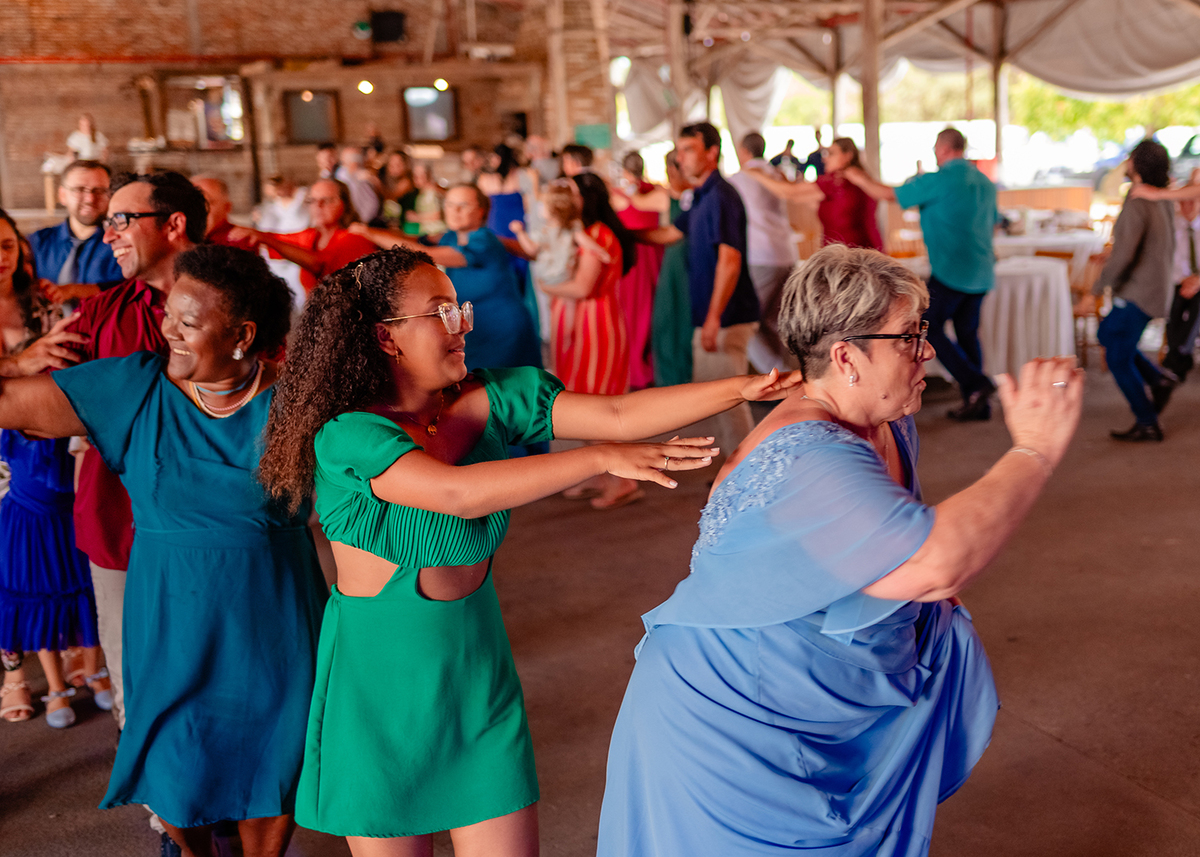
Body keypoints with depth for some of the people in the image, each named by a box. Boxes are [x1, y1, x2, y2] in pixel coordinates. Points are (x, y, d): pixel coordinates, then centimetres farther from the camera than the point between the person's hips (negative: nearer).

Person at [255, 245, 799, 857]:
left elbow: (618, 414, -11)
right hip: (381, 684, -4)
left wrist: (744, 389, -19)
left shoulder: (489, 402, -4)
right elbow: (459, 492, -34)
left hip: (478, 668, 4)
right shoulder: (346, 436, -19)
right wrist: (604, 458, -36)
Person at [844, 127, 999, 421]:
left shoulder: (938, 180, -11)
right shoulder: (985, 182, 12)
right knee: (967, 332, 13)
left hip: (951, 271, -7)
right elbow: (993, 223, 24)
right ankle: (977, 403, 13)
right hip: (981, 273, 8)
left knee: (929, 328, 2)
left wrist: (856, 176, 10)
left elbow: (887, 194, -4)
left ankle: (976, 384, -8)